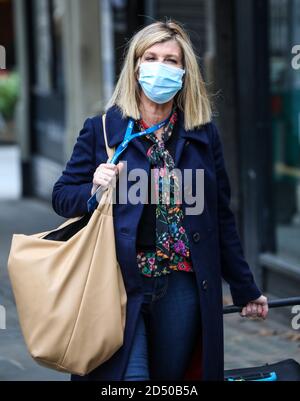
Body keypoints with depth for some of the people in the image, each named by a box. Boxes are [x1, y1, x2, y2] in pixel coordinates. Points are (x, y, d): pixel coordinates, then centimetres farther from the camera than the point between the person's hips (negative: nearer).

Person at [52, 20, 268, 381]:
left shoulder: (203, 134, 8)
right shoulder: (101, 130, 2)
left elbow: (221, 218, 12)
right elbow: (62, 196, 6)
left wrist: (244, 288, 14)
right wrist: (94, 189, -16)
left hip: (183, 287, 2)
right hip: (121, 282, -2)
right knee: (128, 375, -14)